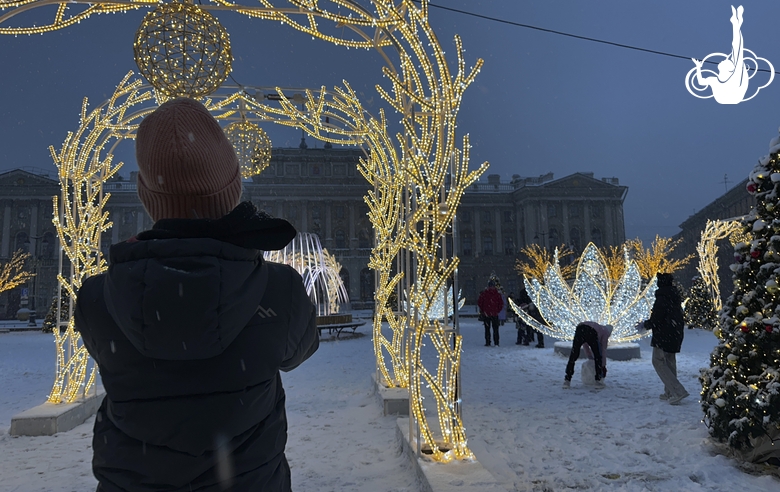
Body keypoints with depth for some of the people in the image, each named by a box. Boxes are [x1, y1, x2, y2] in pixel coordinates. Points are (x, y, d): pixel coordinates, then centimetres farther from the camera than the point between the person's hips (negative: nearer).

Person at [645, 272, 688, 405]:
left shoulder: (662, 297, -20)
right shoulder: (675, 295, 8)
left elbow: (656, 318, -21)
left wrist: (647, 324, 0)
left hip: (664, 334, -9)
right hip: (676, 333, 9)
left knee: (658, 361, -1)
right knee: (670, 361, 17)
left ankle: (678, 391, -9)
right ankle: (670, 392, 23)